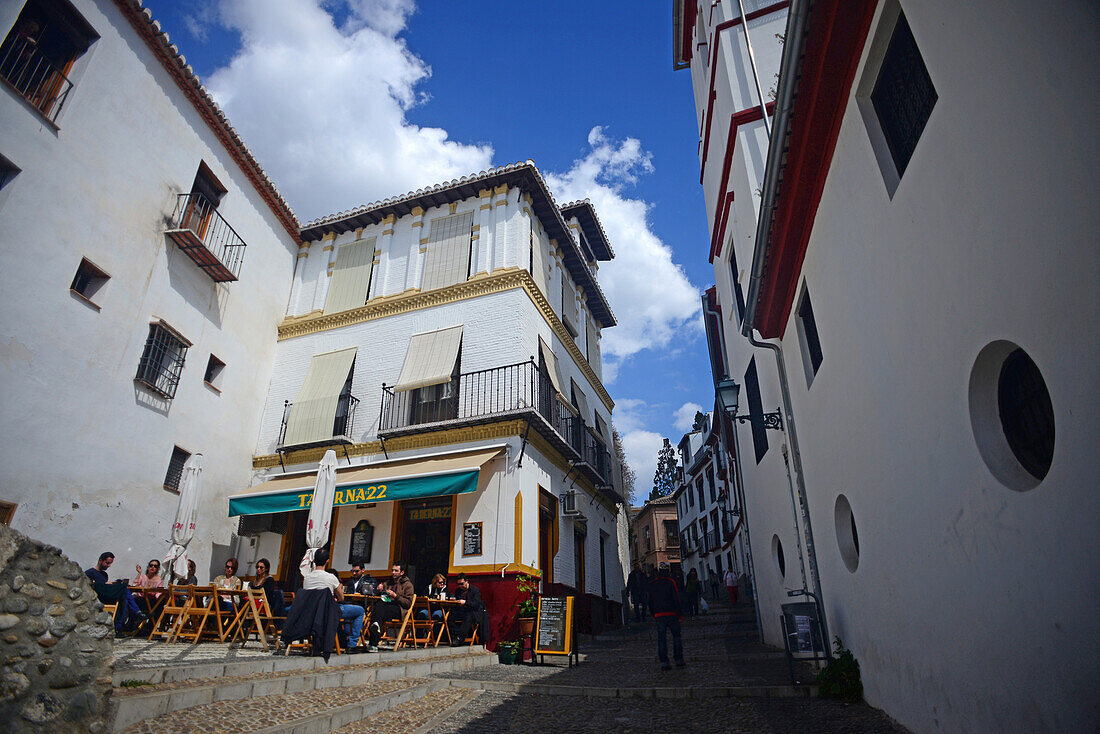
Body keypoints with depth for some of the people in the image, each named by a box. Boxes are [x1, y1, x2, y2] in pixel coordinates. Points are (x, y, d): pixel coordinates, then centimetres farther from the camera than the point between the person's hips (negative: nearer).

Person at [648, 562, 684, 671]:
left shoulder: (652, 584, 7)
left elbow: (650, 601, 12)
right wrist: (679, 613, -3)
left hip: (658, 615, 3)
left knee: (661, 638, 5)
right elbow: (676, 599, -9)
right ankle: (678, 660, 12)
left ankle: (664, 662, 3)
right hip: (671, 613, -3)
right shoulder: (671, 582, -7)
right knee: (676, 636, 11)